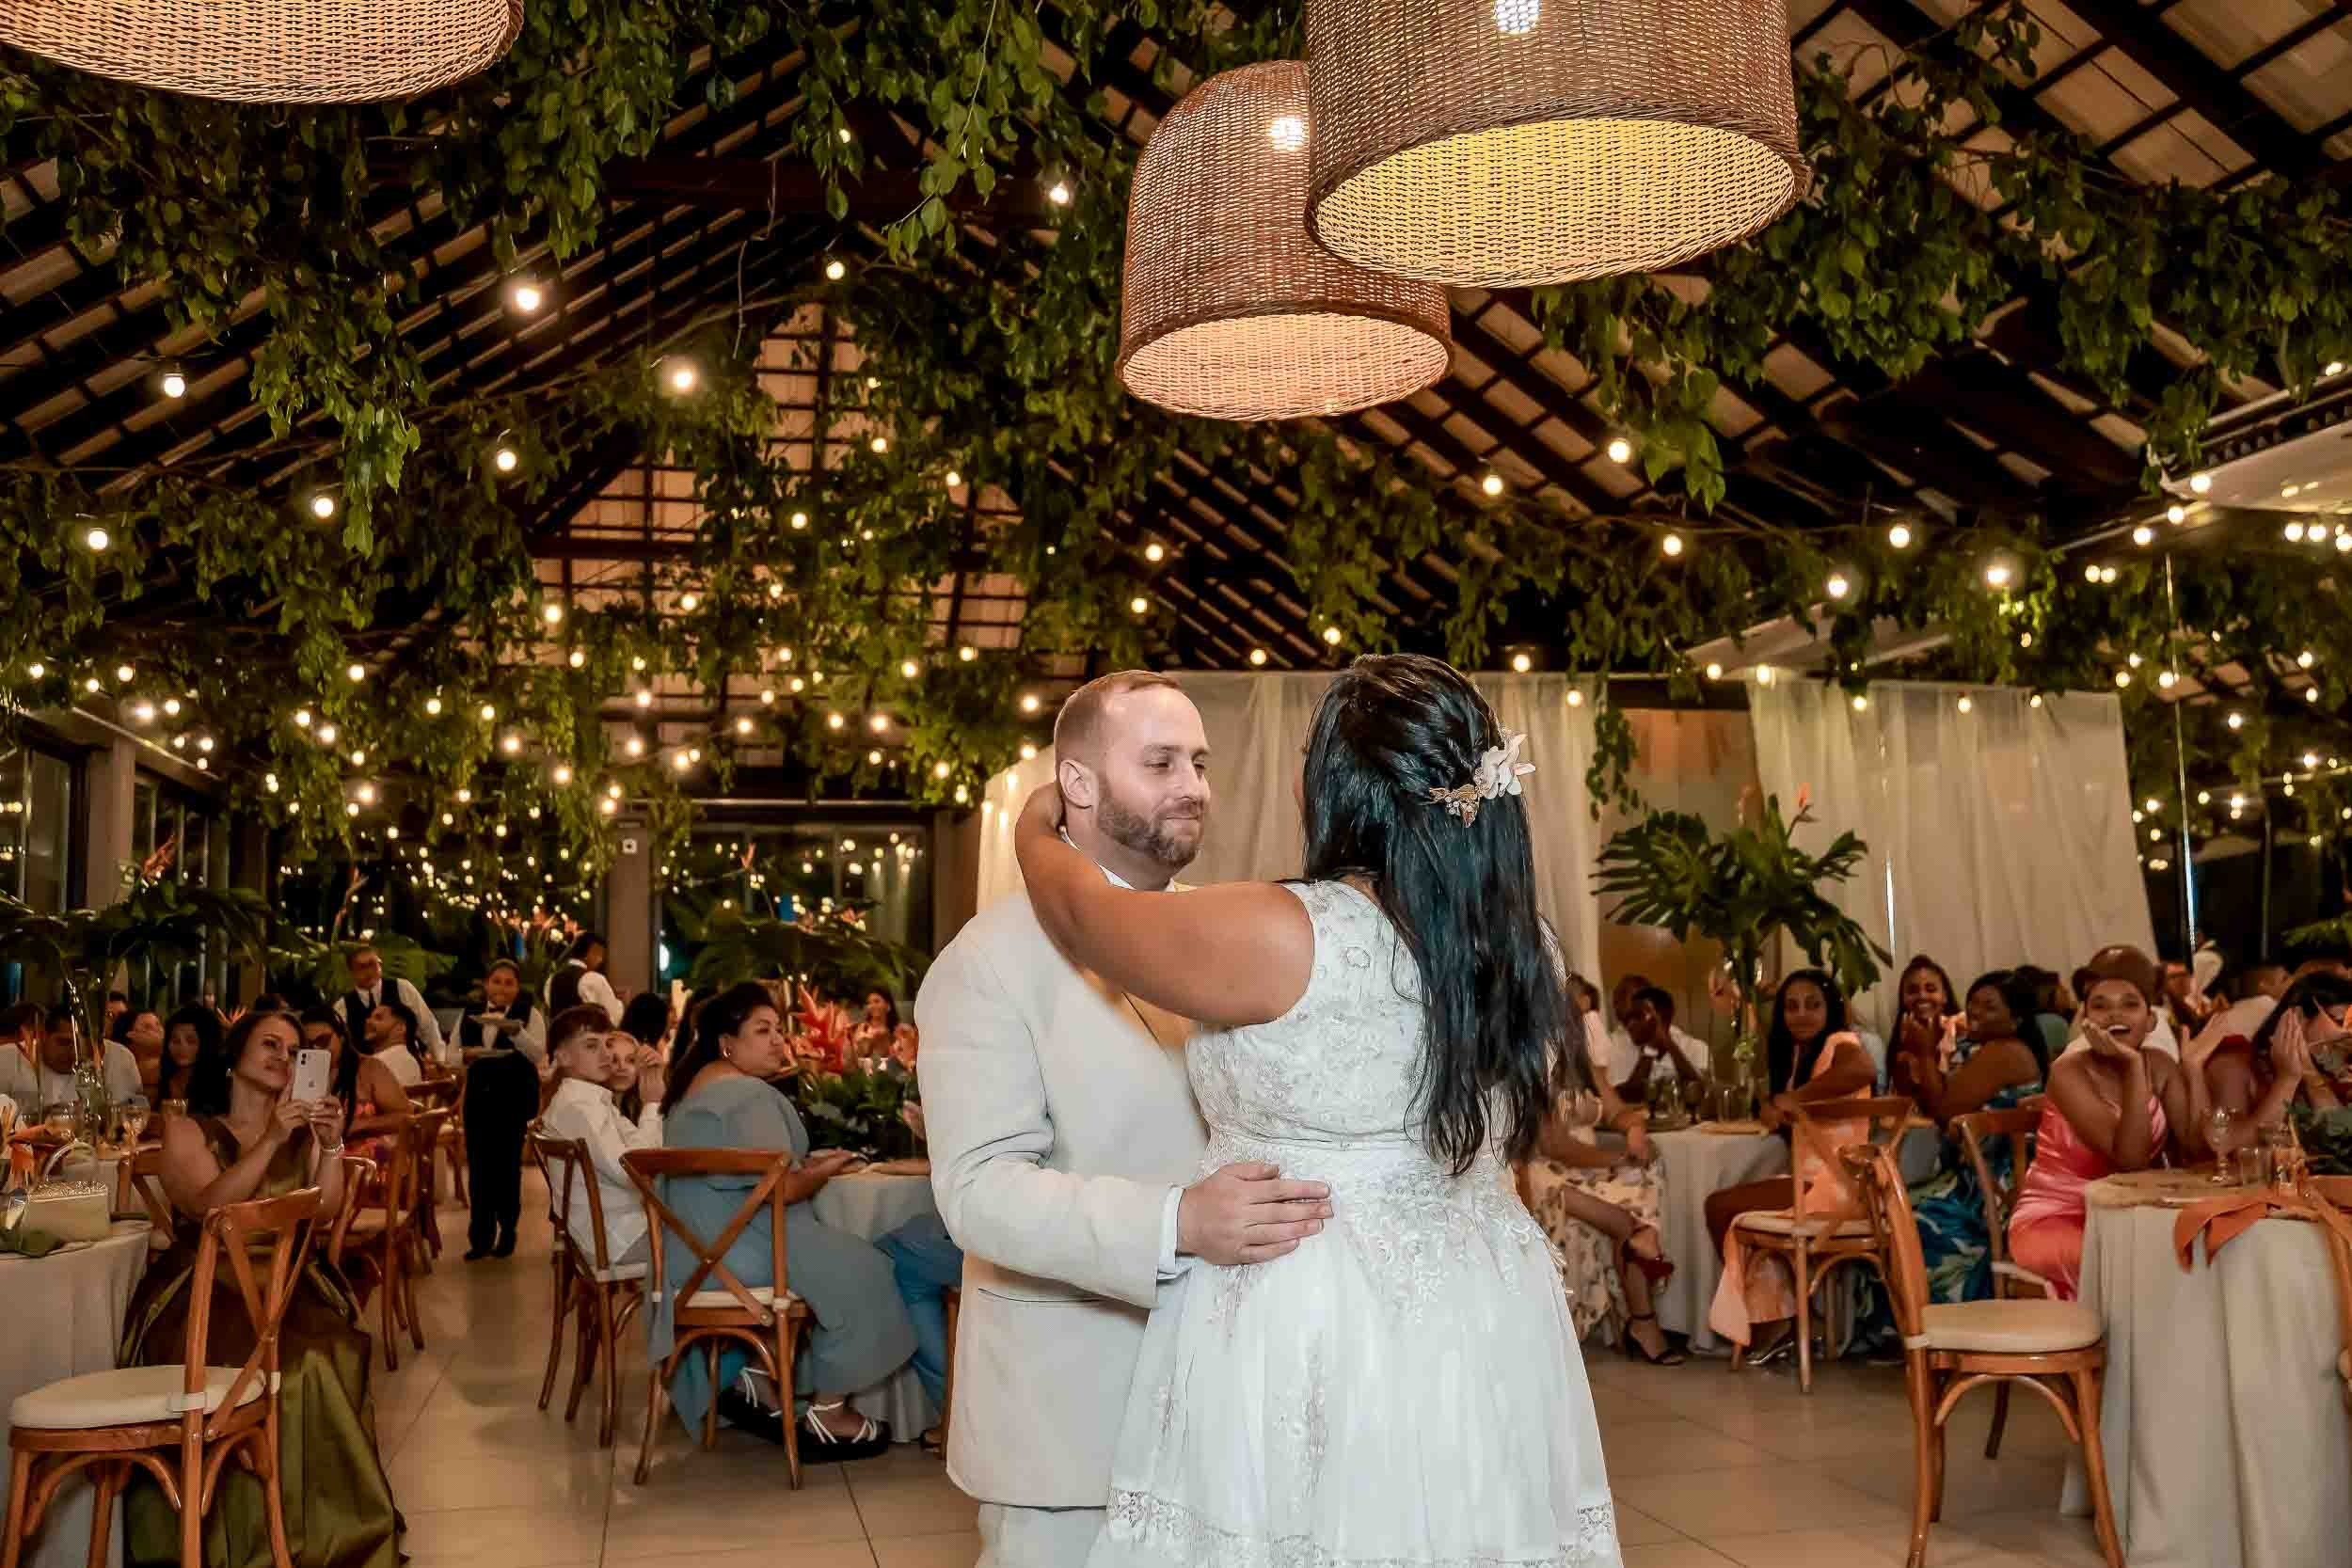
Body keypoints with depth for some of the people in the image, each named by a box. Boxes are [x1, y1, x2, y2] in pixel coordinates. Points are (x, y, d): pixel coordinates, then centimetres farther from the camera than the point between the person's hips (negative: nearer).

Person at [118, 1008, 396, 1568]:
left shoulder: (302, 1129, 15)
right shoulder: (188, 1130, 7)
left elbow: (324, 1214, 2)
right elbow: (210, 1209, -12)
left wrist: (332, 1146, -13)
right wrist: (271, 1140, -22)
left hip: (291, 1284, 2)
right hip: (207, 1288, -2)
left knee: (323, 1367, -30)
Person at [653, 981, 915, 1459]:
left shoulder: (696, 1087, 15)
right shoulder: (748, 1095, -18)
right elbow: (781, 1190, -24)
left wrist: (803, 1165, 12)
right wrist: (821, 1174, -4)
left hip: (698, 1251, 11)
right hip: (734, 1253, -11)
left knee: (830, 1260, 20)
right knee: (857, 1269, -3)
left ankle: (761, 1384, 16)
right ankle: (828, 1415, 4)